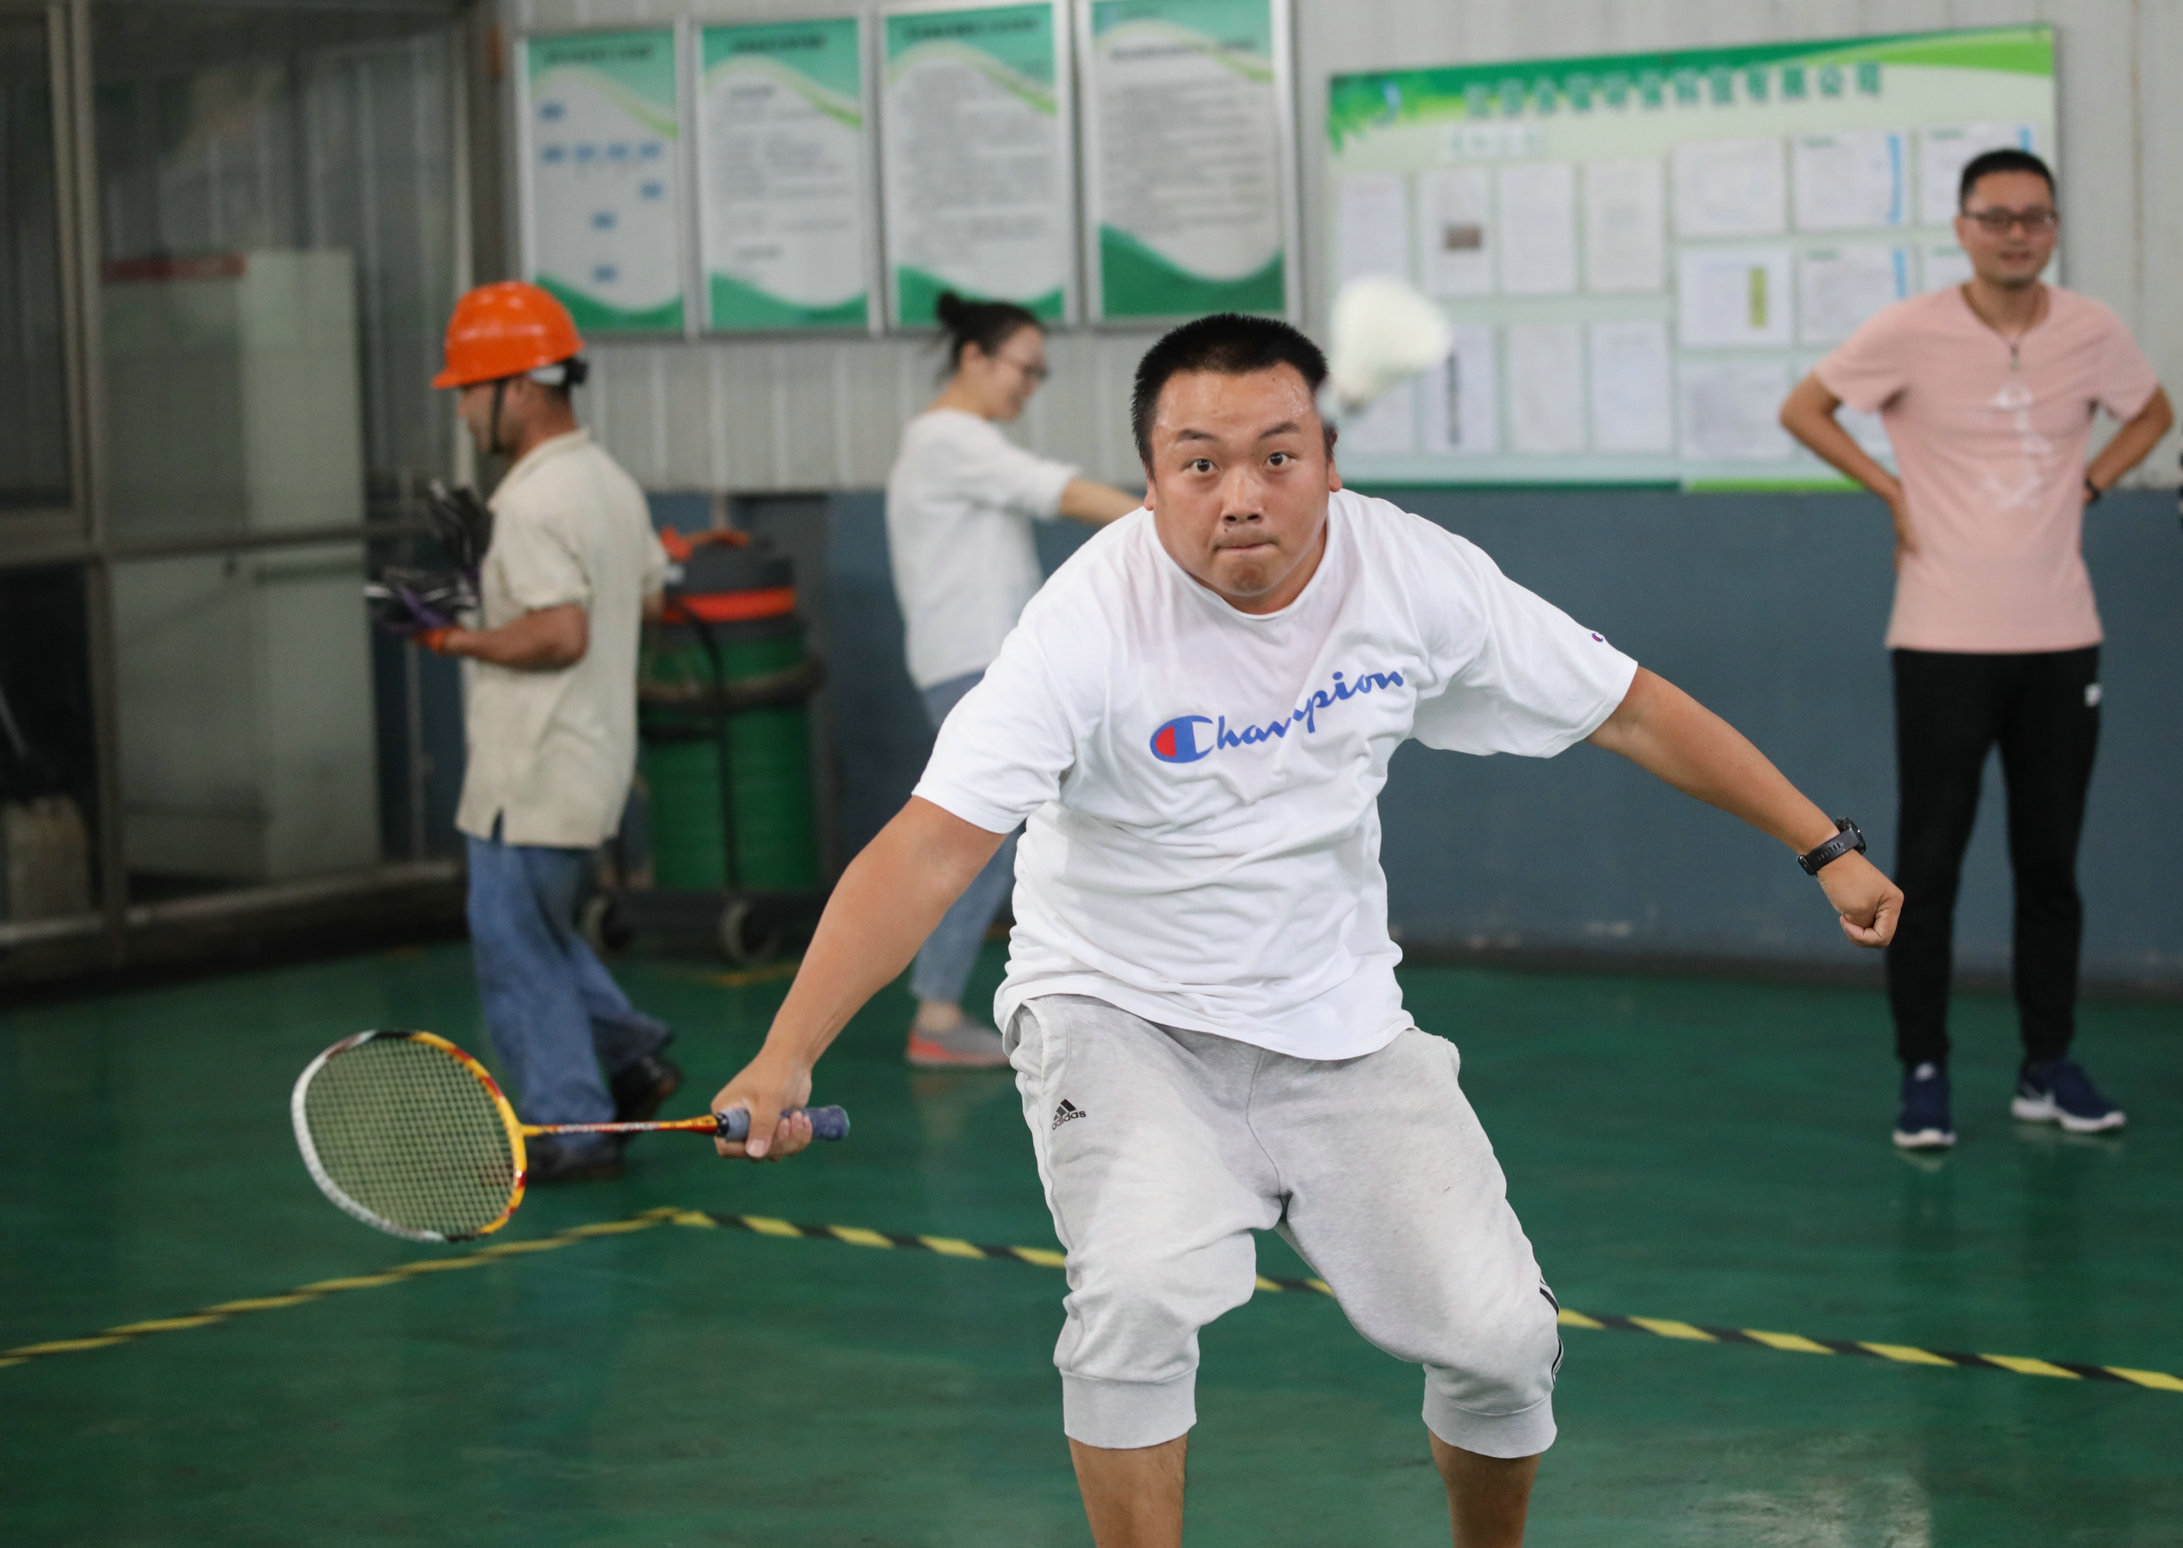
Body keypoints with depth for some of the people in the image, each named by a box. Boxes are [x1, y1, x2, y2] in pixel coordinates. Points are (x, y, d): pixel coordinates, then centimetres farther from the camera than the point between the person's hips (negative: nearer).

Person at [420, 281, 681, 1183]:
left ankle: (567, 1129, 5)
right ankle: (631, 1056, 20)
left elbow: (561, 633, -29)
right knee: (533, 932, 22)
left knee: (516, 949, 0)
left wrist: (460, 640, -14)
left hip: (534, 777, -10)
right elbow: (647, 591, 22)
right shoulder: (613, 483, 10)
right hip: (595, 759, 10)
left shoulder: (533, 503, -20)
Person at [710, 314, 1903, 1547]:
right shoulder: (1094, 621, -24)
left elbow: (1630, 712, 1)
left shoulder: (1416, 575, -12)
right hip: (1119, 1017, -3)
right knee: (1143, 1293, -30)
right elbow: (929, 850, -29)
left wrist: (1828, 847, 4)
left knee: (1500, 1338, -6)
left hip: (1338, 1023, 3)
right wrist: (788, 1053, -41)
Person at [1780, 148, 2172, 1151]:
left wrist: (2087, 485, 7)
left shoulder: (2090, 332, 2)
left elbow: (2151, 413, 21)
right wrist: (1893, 492, -3)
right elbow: (1803, 409, 3)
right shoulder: (1911, 332, -8)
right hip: (1943, 643, -3)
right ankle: (1922, 1073, 6)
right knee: (1928, 865, -2)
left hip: (2060, 641, 3)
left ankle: (2048, 1069, 18)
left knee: (2052, 862, 8)